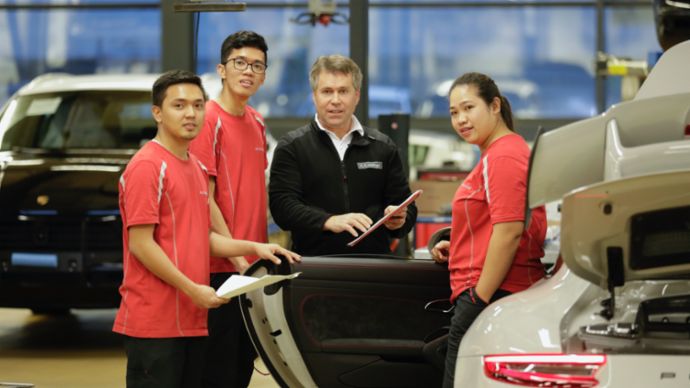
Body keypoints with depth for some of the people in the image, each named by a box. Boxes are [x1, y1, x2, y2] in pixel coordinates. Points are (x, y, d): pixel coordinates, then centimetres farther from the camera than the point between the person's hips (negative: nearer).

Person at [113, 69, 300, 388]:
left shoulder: (197, 168, 17)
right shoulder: (147, 166, -11)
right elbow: (140, 244, -15)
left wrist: (253, 248, 9)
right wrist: (192, 289, -16)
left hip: (191, 322, 9)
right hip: (154, 322, -9)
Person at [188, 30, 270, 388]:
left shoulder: (257, 123, 13)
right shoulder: (209, 120, -12)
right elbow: (205, 201, -14)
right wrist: (237, 258, -16)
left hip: (253, 268, 8)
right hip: (220, 268, -8)